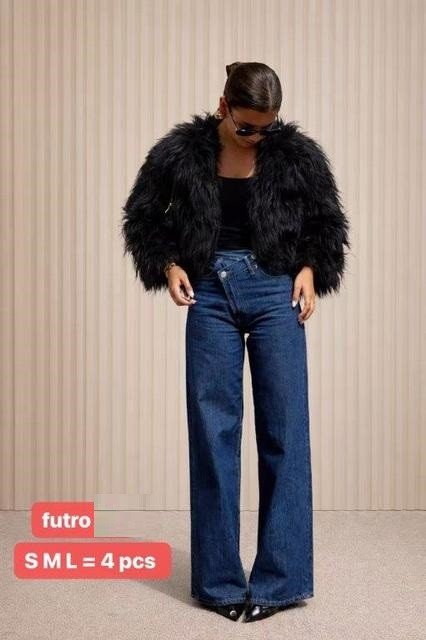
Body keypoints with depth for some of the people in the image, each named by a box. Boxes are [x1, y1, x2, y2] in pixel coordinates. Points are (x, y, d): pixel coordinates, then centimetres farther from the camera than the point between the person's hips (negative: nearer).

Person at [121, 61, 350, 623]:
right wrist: (168, 265, -4)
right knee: (212, 432, 1)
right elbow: (142, 217, 9)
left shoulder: (297, 153, -3)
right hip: (211, 296, 1)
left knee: (285, 431, -3)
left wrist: (310, 270, -4)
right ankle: (219, 581, 10)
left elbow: (328, 223, 10)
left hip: (276, 293, 0)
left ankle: (280, 579, 6)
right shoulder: (182, 152, -2)